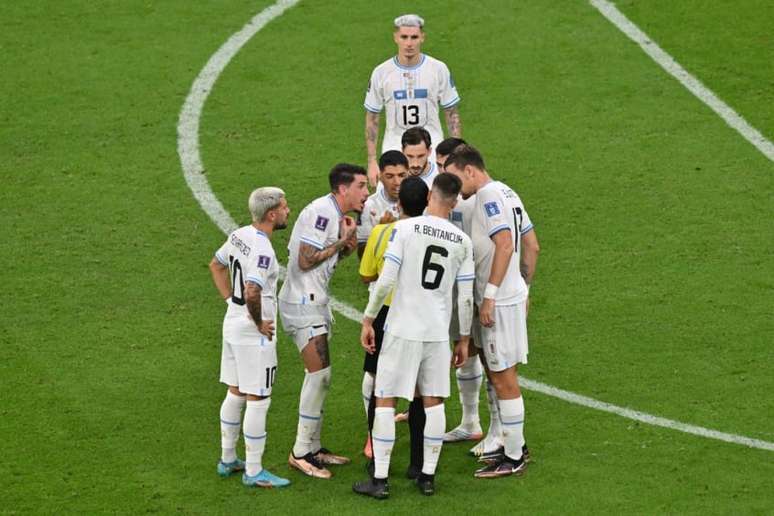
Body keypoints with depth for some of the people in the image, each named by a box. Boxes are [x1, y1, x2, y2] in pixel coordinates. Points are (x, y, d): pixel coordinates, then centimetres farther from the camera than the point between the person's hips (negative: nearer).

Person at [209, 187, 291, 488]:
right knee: (257, 400, -1)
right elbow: (252, 293, -35)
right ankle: (253, 472, 5)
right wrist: (259, 322, -19)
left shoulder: (238, 235, 4)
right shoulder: (262, 250, -24)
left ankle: (228, 460, 30)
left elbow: (216, 265, 20)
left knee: (235, 393, 19)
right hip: (254, 336, -9)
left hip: (232, 324, 9)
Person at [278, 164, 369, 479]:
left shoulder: (334, 214, 15)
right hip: (303, 303, -11)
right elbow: (306, 260, -20)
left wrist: (346, 247, 1)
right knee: (319, 373, -13)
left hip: (314, 302, 11)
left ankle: (313, 448, 20)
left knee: (319, 376, 13)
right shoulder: (322, 212, -17)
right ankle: (301, 453, -9)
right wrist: (342, 242, -13)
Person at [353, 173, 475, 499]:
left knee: (385, 401, 4)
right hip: (438, 333, 3)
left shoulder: (404, 228, -9)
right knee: (434, 402, 14)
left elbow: (386, 280, -12)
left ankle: (380, 480, 4)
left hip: (401, 329, -3)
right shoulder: (463, 242, 2)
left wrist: (368, 320, -2)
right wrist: (464, 339, 15)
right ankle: (427, 477, 17)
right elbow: (465, 298, 4)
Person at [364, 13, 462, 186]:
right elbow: (372, 119, 5)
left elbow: (452, 114, 5)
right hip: (394, 152, 0)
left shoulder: (438, 69, -1)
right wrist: (372, 161, 1)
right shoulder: (381, 73, -1)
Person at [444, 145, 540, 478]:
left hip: (500, 301, -10)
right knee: (496, 373, 18)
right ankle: (515, 446, 27)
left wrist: (490, 295, -23)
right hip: (513, 294, 10)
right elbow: (532, 246, 18)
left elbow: (505, 245, -25)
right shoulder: (506, 193, 15)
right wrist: (524, 287, 22)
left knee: (503, 377, -2)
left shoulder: (488, 195, -15)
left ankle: (513, 459, 5)